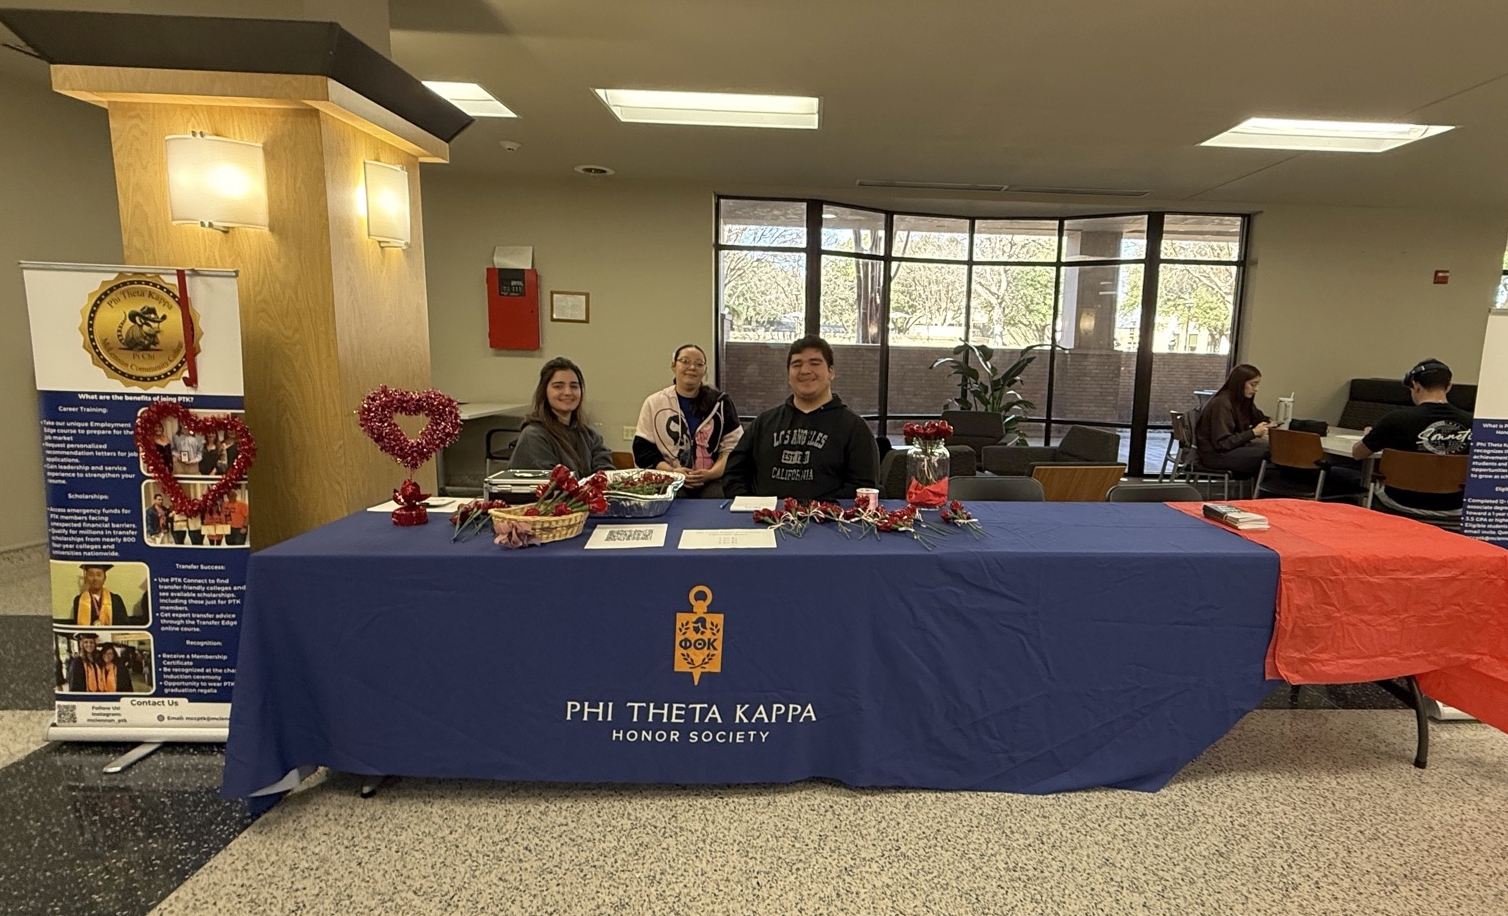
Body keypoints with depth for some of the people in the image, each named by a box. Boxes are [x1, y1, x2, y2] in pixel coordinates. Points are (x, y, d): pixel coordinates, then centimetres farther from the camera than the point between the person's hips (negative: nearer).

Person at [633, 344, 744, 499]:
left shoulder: (721, 402, 11)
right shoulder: (654, 403, 11)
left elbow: (733, 446, 6)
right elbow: (643, 449, 7)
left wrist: (711, 473, -12)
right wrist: (672, 472, -10)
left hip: (714, 481, 1)